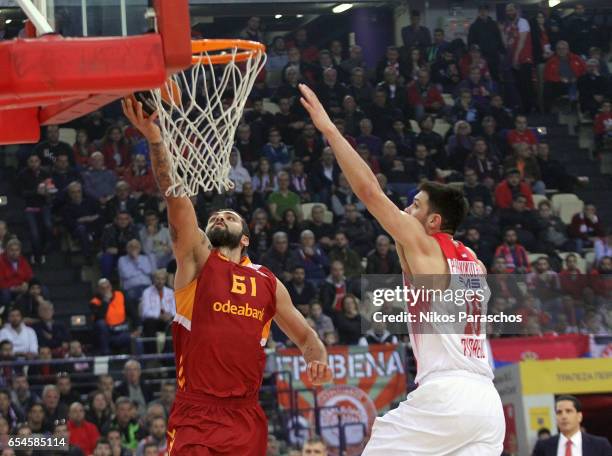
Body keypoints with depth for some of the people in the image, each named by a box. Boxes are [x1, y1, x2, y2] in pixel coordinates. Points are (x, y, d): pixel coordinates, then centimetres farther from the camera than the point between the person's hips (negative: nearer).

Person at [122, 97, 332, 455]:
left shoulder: (268, 283, 16)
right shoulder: (197, 261, 7)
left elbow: (304, 335, 24)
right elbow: (176, 198, -6)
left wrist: (317, 358, 0)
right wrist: (155, 138, -19)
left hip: (246, 416, 3)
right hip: (195, 415, -3)